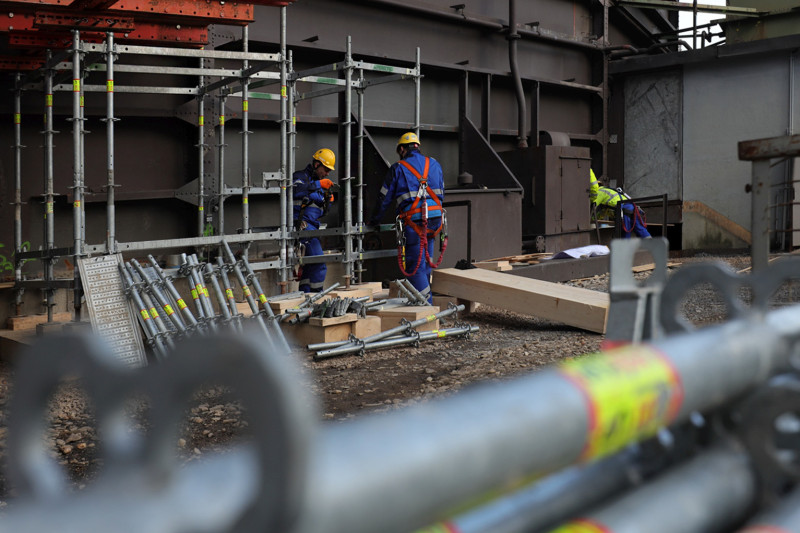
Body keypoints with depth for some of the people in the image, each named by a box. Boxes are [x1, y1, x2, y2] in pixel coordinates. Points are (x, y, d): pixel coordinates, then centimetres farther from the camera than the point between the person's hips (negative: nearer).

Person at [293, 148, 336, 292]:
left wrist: (327, 201, 7)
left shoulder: (318, 181, 24)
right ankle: (316, 294, -11)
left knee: (310, 264, 10)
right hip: (302, 225, -9)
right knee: (318, 263, -15)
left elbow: (320, 212, 28)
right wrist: (318, 184, -25)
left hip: (311, 227, 9)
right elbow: (295, 190, -28)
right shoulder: (300, 177, -3)